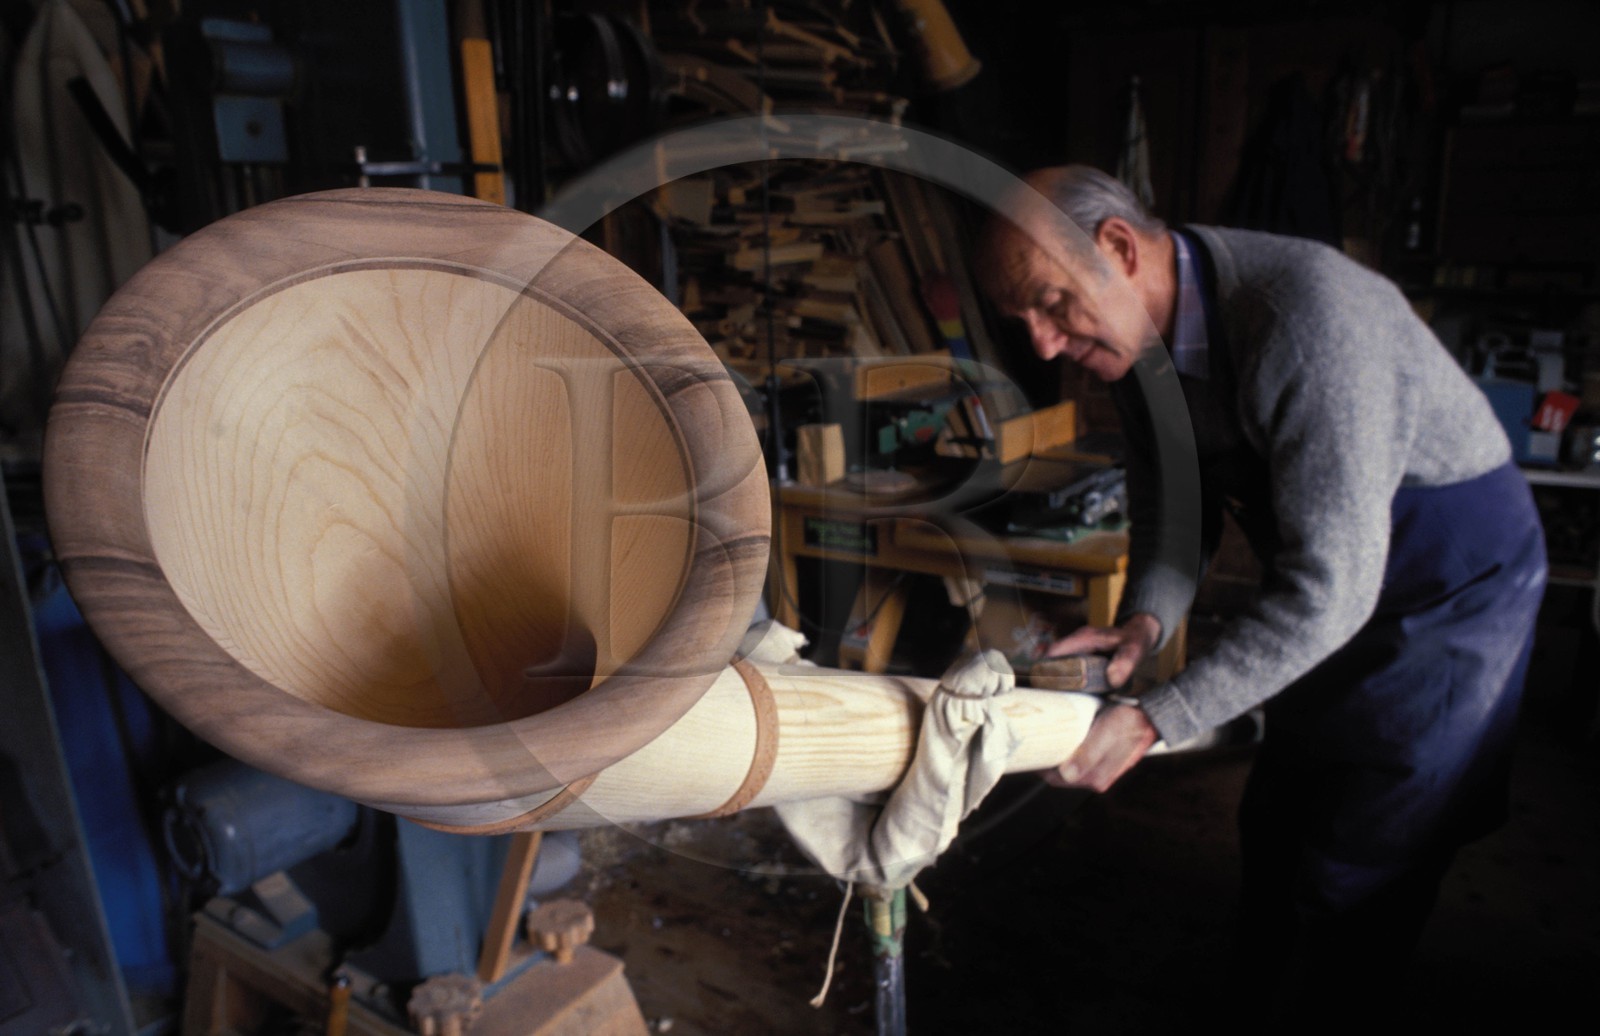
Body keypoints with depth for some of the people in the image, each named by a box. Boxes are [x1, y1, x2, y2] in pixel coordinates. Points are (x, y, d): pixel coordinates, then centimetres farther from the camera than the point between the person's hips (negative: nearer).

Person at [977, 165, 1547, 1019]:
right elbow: (1172, 507, 1)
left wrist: (1153, 720, -35)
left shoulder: (1308, 308, -34)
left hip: (1451, 585, -7)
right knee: (1275, 829, 18)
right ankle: (1266, 987, 40)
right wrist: (1143, 622, -20)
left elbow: (1331, 582, -36)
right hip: (1332, 577, 8)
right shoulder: (1140, 339, -8)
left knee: (1353, 874, -1)